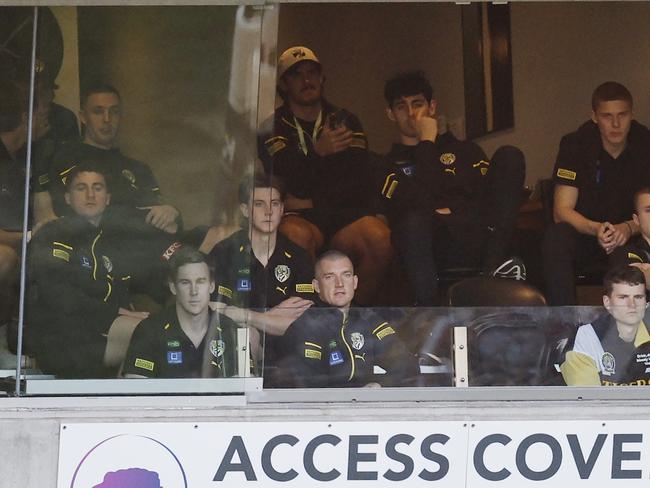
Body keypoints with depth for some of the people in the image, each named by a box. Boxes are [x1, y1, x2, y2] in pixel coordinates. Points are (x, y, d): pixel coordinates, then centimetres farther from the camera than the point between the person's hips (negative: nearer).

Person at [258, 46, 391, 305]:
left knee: (379, 237, -32)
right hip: (297, 214, -2)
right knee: (297, 237, -39)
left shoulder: (345, 121, 19)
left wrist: (313, 201, -6)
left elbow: (360, 177, 4)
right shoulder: (273, 129, 12)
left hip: (344, 212, 2)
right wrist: (317, 152, -20)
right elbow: (285, 180, -5)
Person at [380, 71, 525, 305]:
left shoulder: (463, 149, 25)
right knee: (415, 220, -38)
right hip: (437, 251, -4)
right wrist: (427, 144, 2)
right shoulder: (390, 165, 15)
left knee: (510, 156, -11)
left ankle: (492, 269, -23)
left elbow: (492, 192, 9)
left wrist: (455, 212, -5)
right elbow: (418, 202, -5)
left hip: (481, 239, 4)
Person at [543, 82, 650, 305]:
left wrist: (629, 228, -31)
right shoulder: (575, 144, -10)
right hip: (585, 233, 0)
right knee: (556, 237, -34)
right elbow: (562, 210, -15)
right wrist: (596, 229, -35)